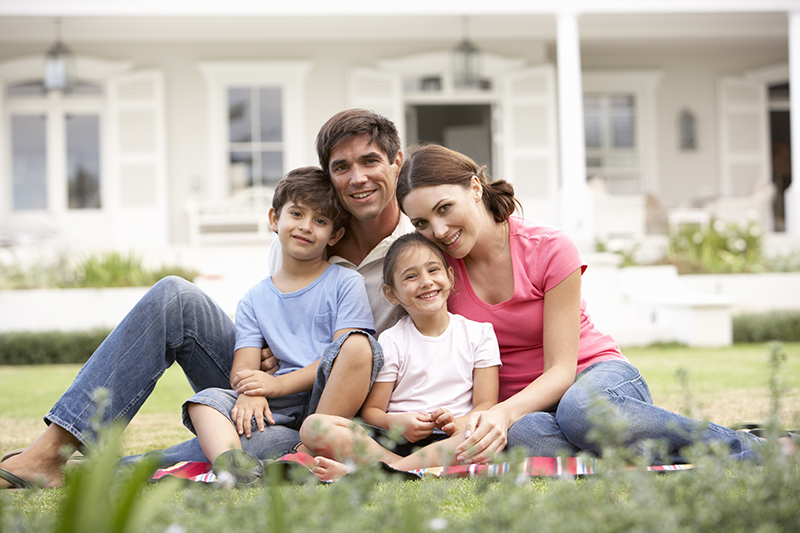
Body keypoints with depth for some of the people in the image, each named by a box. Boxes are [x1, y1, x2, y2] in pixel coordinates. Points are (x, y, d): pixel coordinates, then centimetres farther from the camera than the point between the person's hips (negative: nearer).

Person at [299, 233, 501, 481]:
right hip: (394, 443, 1)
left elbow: (486, 404, 3)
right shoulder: (391, 342, 10)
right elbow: (370, 410, 5)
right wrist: (395, 423, -18)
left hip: (449, 442, -1)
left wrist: (459, 425, -19)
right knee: (314, 427, -21)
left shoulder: (478, 333, 10)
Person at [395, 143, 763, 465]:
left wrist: (504, 412, -35)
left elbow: (560, 370, -15)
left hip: (596, 376, -2)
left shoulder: (550, 250, -13)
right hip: (520, 409, 2)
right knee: (520, 436, -38)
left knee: (581, 408, -41)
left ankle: (744, 448, -25)